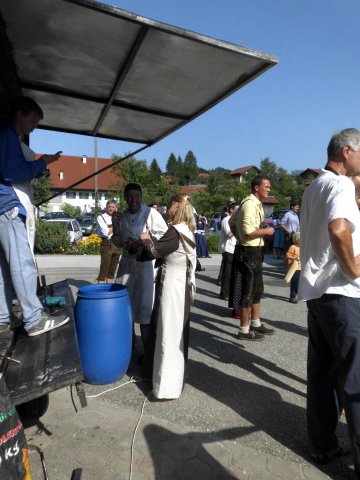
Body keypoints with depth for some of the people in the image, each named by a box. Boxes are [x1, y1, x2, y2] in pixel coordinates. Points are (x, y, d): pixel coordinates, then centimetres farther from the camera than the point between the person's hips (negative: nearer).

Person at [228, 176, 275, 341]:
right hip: (249, 252, -11)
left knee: (257, 289, 18)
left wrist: (240, 238, 16)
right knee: (248, 291, -2)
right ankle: (244, 330, 11)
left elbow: (232, 222, 22)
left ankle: (256, 323, 32)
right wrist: (266, 231, -12)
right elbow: (249, 230, -28)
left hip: (253, 251, 11)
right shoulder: (250, 204, -17)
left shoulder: (254, 203, 16)